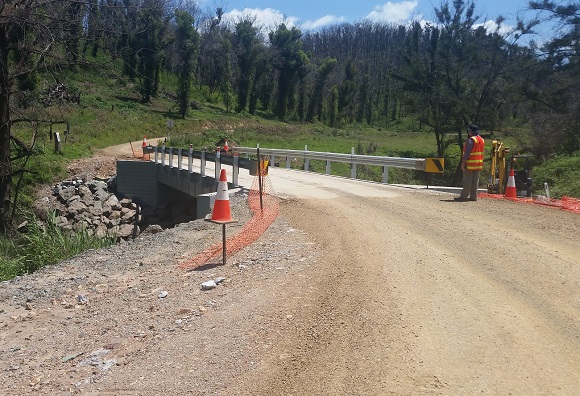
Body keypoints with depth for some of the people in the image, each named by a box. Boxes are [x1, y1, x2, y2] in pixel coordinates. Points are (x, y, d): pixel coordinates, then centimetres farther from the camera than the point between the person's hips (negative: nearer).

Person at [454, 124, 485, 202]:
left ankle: (464, 196, -3)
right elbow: (481, 152, 17)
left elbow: (467, 153, -18)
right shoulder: (482, 140, 13)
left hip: (470, 164, -8)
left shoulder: (471, 140, -15)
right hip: (479, 164, 8)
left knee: (467, 180, -5)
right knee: (475, 180, 9)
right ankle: (473, 196, 11)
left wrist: (463, 163, -16)